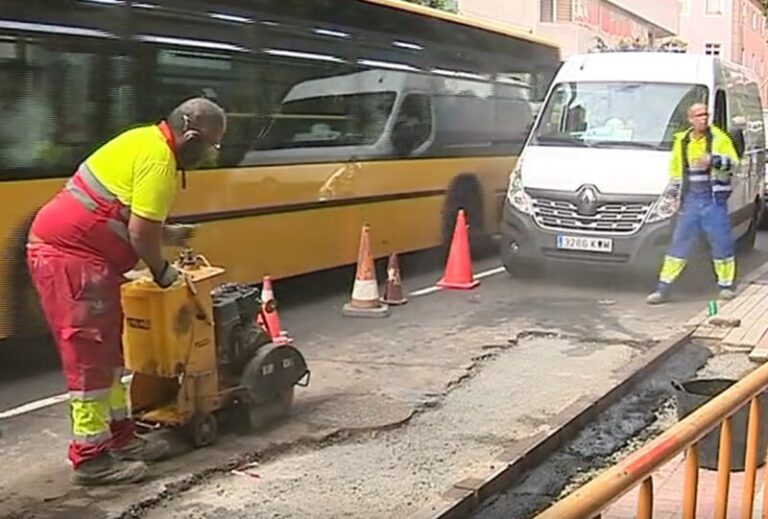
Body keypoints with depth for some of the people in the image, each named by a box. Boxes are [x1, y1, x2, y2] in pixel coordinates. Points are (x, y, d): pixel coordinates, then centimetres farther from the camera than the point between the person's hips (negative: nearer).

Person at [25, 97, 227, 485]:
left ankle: (119, 436, 25)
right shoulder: (159, 159, -17)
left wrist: (167, 233, 27)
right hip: (71, 256, -11)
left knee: (106, 349, 15)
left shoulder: (146, 140, 14)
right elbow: (140, 235, -19)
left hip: (68, 249, 11)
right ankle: (90, 457, 4)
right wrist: (161, 271, -3)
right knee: (89, 355, -4)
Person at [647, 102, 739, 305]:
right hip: (690, 200, 3)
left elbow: (733, 162, -10)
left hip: (714, 199, -2)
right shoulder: (681, 141, 9)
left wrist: (714, 160, -26)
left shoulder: (719, 138, -2)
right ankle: (663, 288, 4)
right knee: (679, 243, 2)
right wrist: (671, 194, 13)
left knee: (721, 242, 3)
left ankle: (726, 285, 18)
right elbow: (675, 169, 19)